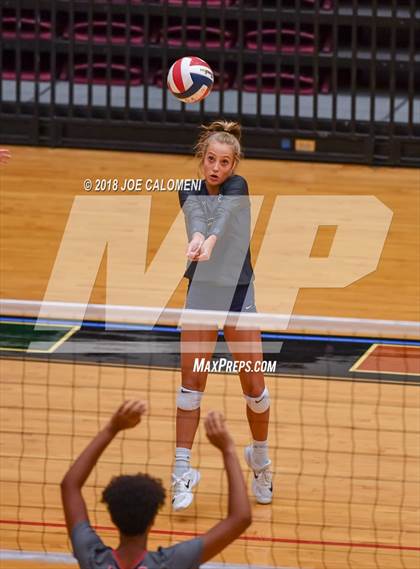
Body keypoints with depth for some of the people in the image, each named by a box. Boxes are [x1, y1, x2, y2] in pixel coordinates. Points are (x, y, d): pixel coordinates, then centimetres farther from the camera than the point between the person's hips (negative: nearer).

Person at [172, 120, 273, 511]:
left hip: (238, 292, -2)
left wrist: (211, 239, -55)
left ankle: (260, 457, 25)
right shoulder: (190, 192, -1)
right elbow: (195, 215, -26)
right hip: (201, 292, 2)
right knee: (191, 384, -6)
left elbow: (224, 214, -33)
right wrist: (197, 236, -50)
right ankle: (182, 472, -3)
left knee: (254, 388, 0)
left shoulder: (238, 188, -10)